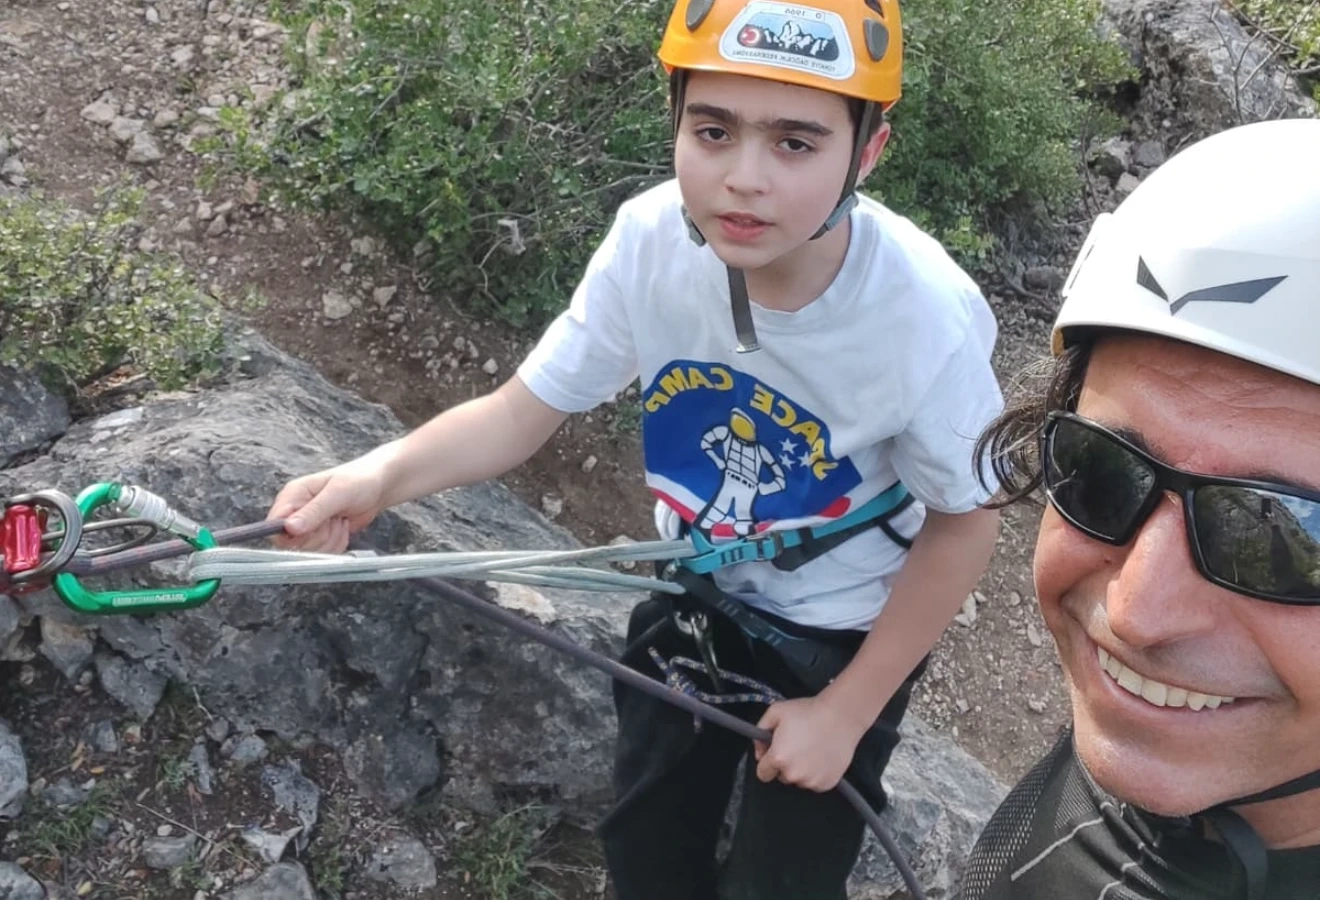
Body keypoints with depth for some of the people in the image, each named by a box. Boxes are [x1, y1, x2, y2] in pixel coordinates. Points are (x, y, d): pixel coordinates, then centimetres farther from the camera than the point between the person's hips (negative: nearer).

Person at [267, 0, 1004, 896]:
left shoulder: (928, 314, -32)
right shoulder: (650, 242, -25)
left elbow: (964, 523, -16)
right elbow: (521, 412, -15)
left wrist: (845, 712, -11)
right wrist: (385, 472, -36)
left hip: (843, 638, -3)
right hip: (694, 599, 3)